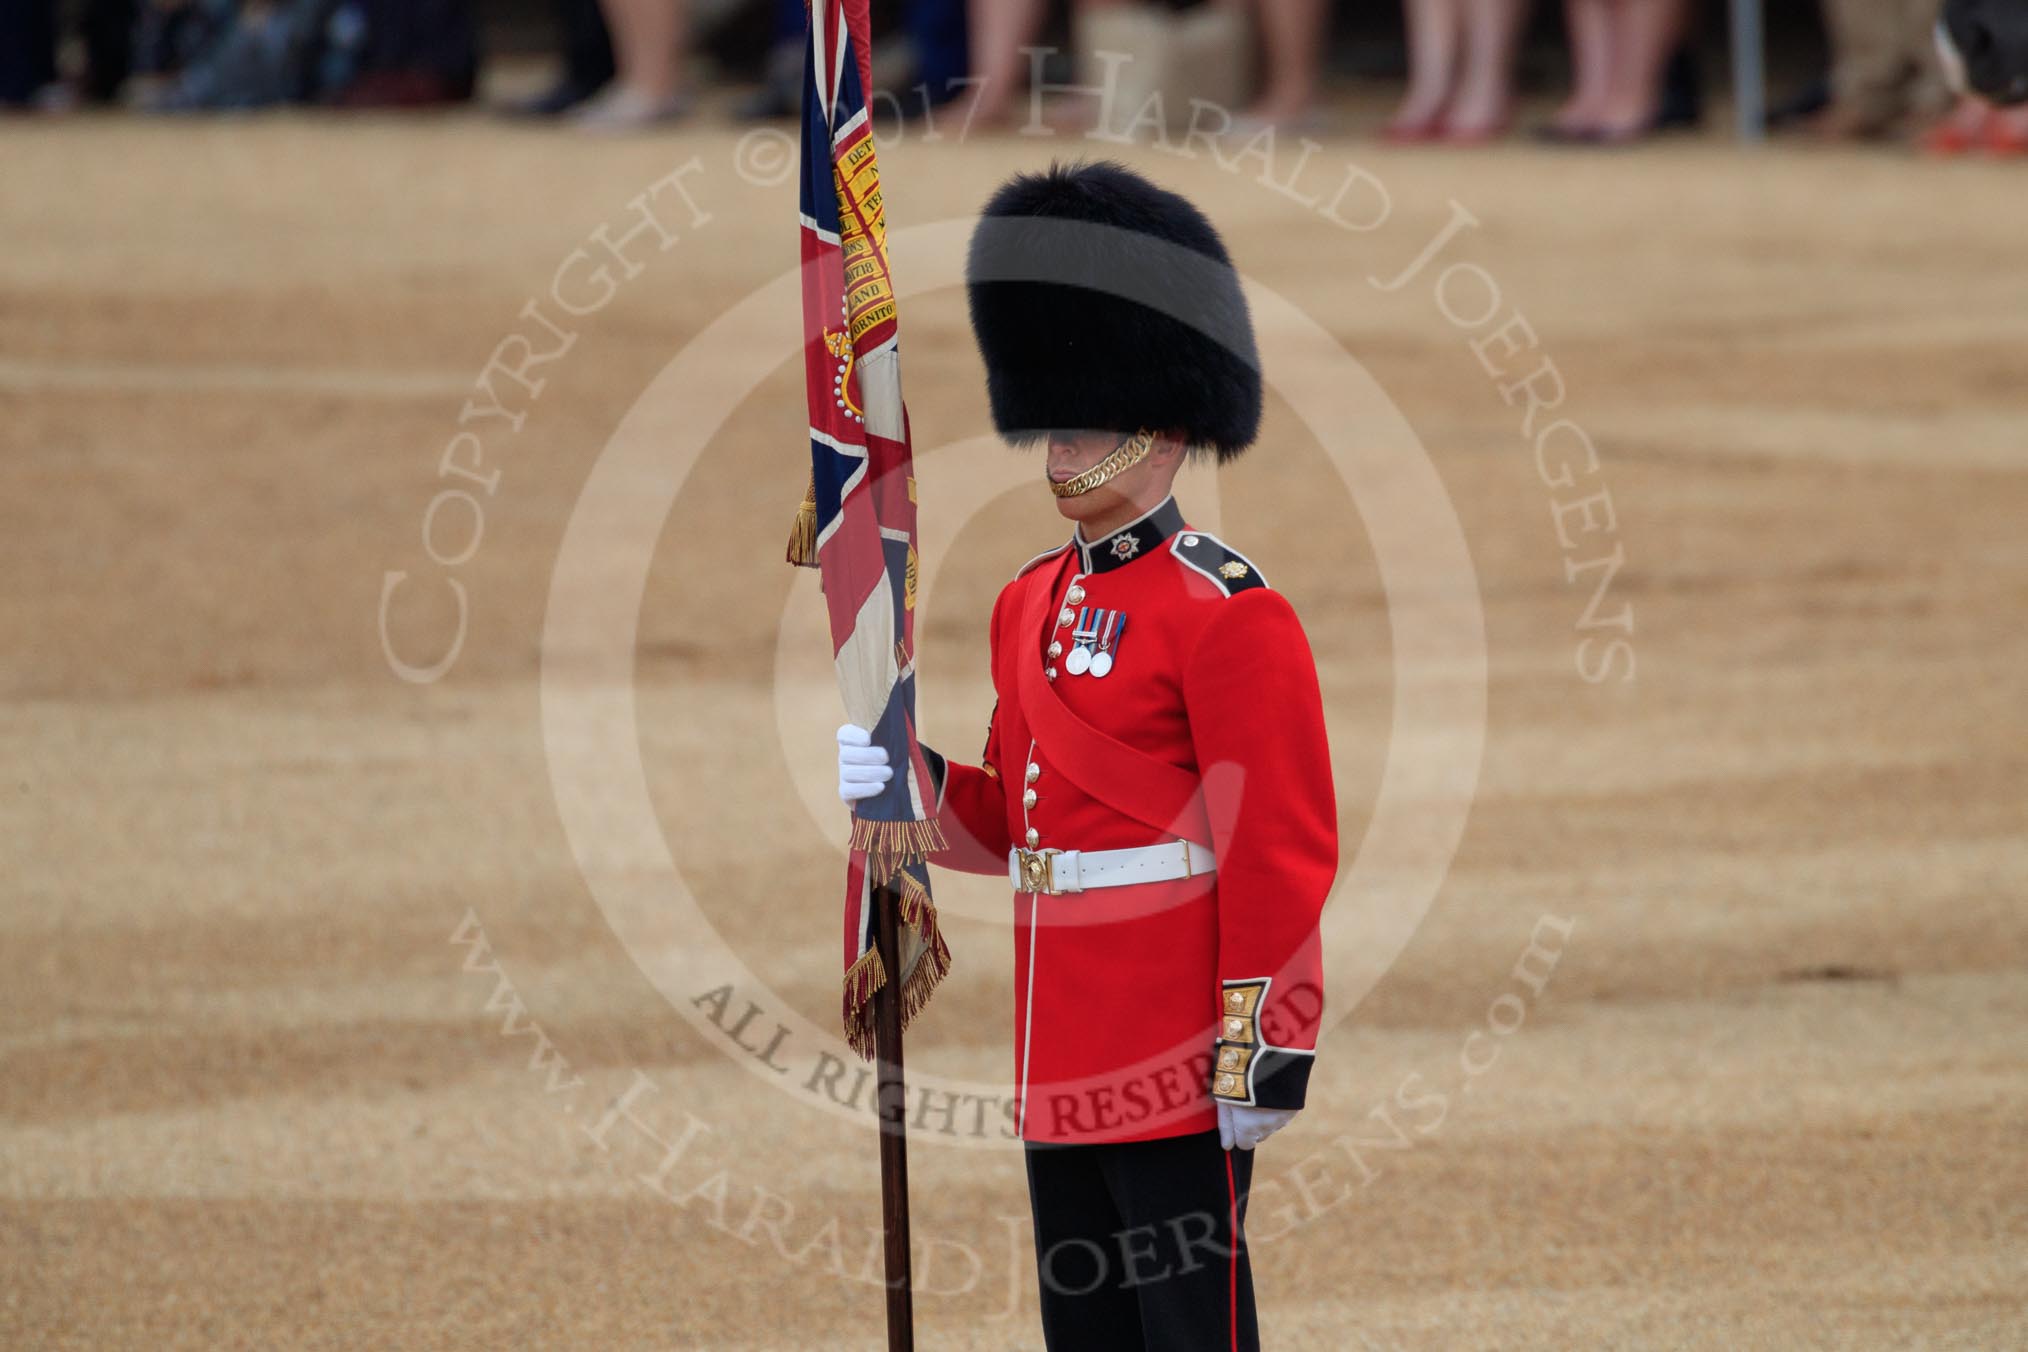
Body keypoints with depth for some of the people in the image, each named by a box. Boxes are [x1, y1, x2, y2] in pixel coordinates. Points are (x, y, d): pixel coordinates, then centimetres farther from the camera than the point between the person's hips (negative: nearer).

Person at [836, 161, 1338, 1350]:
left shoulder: (1229, 614, -10)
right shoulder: (1033, 604, 15)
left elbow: (1283, 857, -13)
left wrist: (1265, 1055, -17)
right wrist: (911, 785, 1)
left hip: (1178, 1066, -8)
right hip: (1061, 1062, 8)